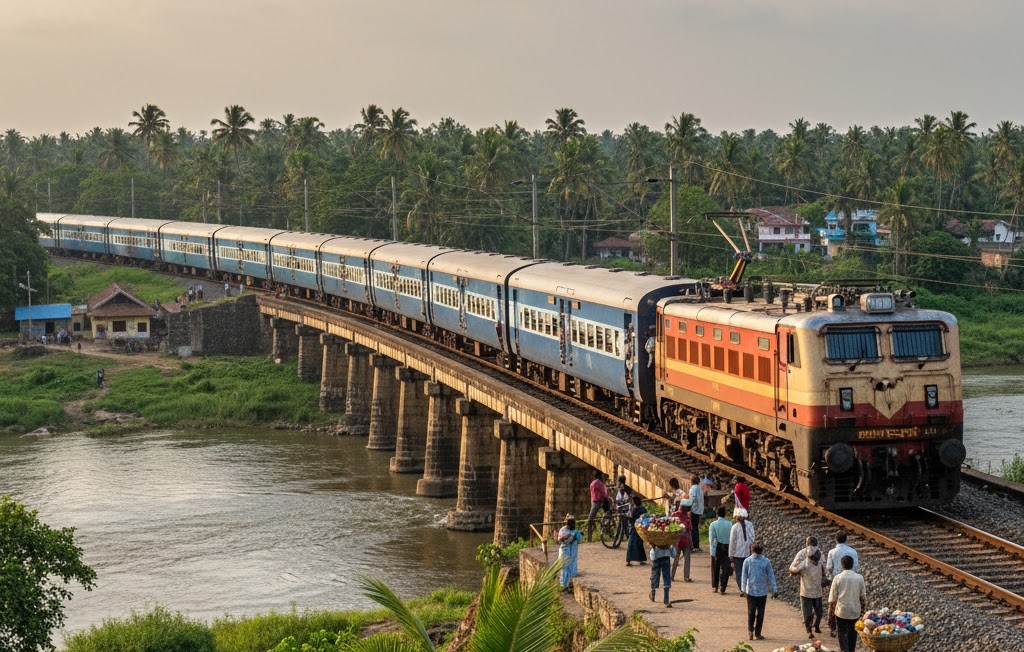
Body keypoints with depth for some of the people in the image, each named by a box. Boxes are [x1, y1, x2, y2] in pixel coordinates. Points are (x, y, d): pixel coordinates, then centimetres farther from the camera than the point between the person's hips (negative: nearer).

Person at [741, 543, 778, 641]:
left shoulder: (747, 561, -3)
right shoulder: (766, 561, -6)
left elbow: (744, 576, 1)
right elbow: (771, 576, -3)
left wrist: (743, 589, 8)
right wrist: (774, 590, 0)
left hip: (750, 590, 1)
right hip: (762, 591, -1)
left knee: (751, 611, 10)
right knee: (760, 612, 7)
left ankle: (751, 630, 4)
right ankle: (757, 634, 13)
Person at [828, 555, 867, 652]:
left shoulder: (838, 578, -10)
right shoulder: (859, 578, -5)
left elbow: (832, 599, -6)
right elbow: (863, 596, 2)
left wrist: (831, 614, 2)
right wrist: (863, 608, 16)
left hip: (841, 611, -2)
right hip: (855, 611, 2)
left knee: (842, 634, 5)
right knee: (852, 635, 16)